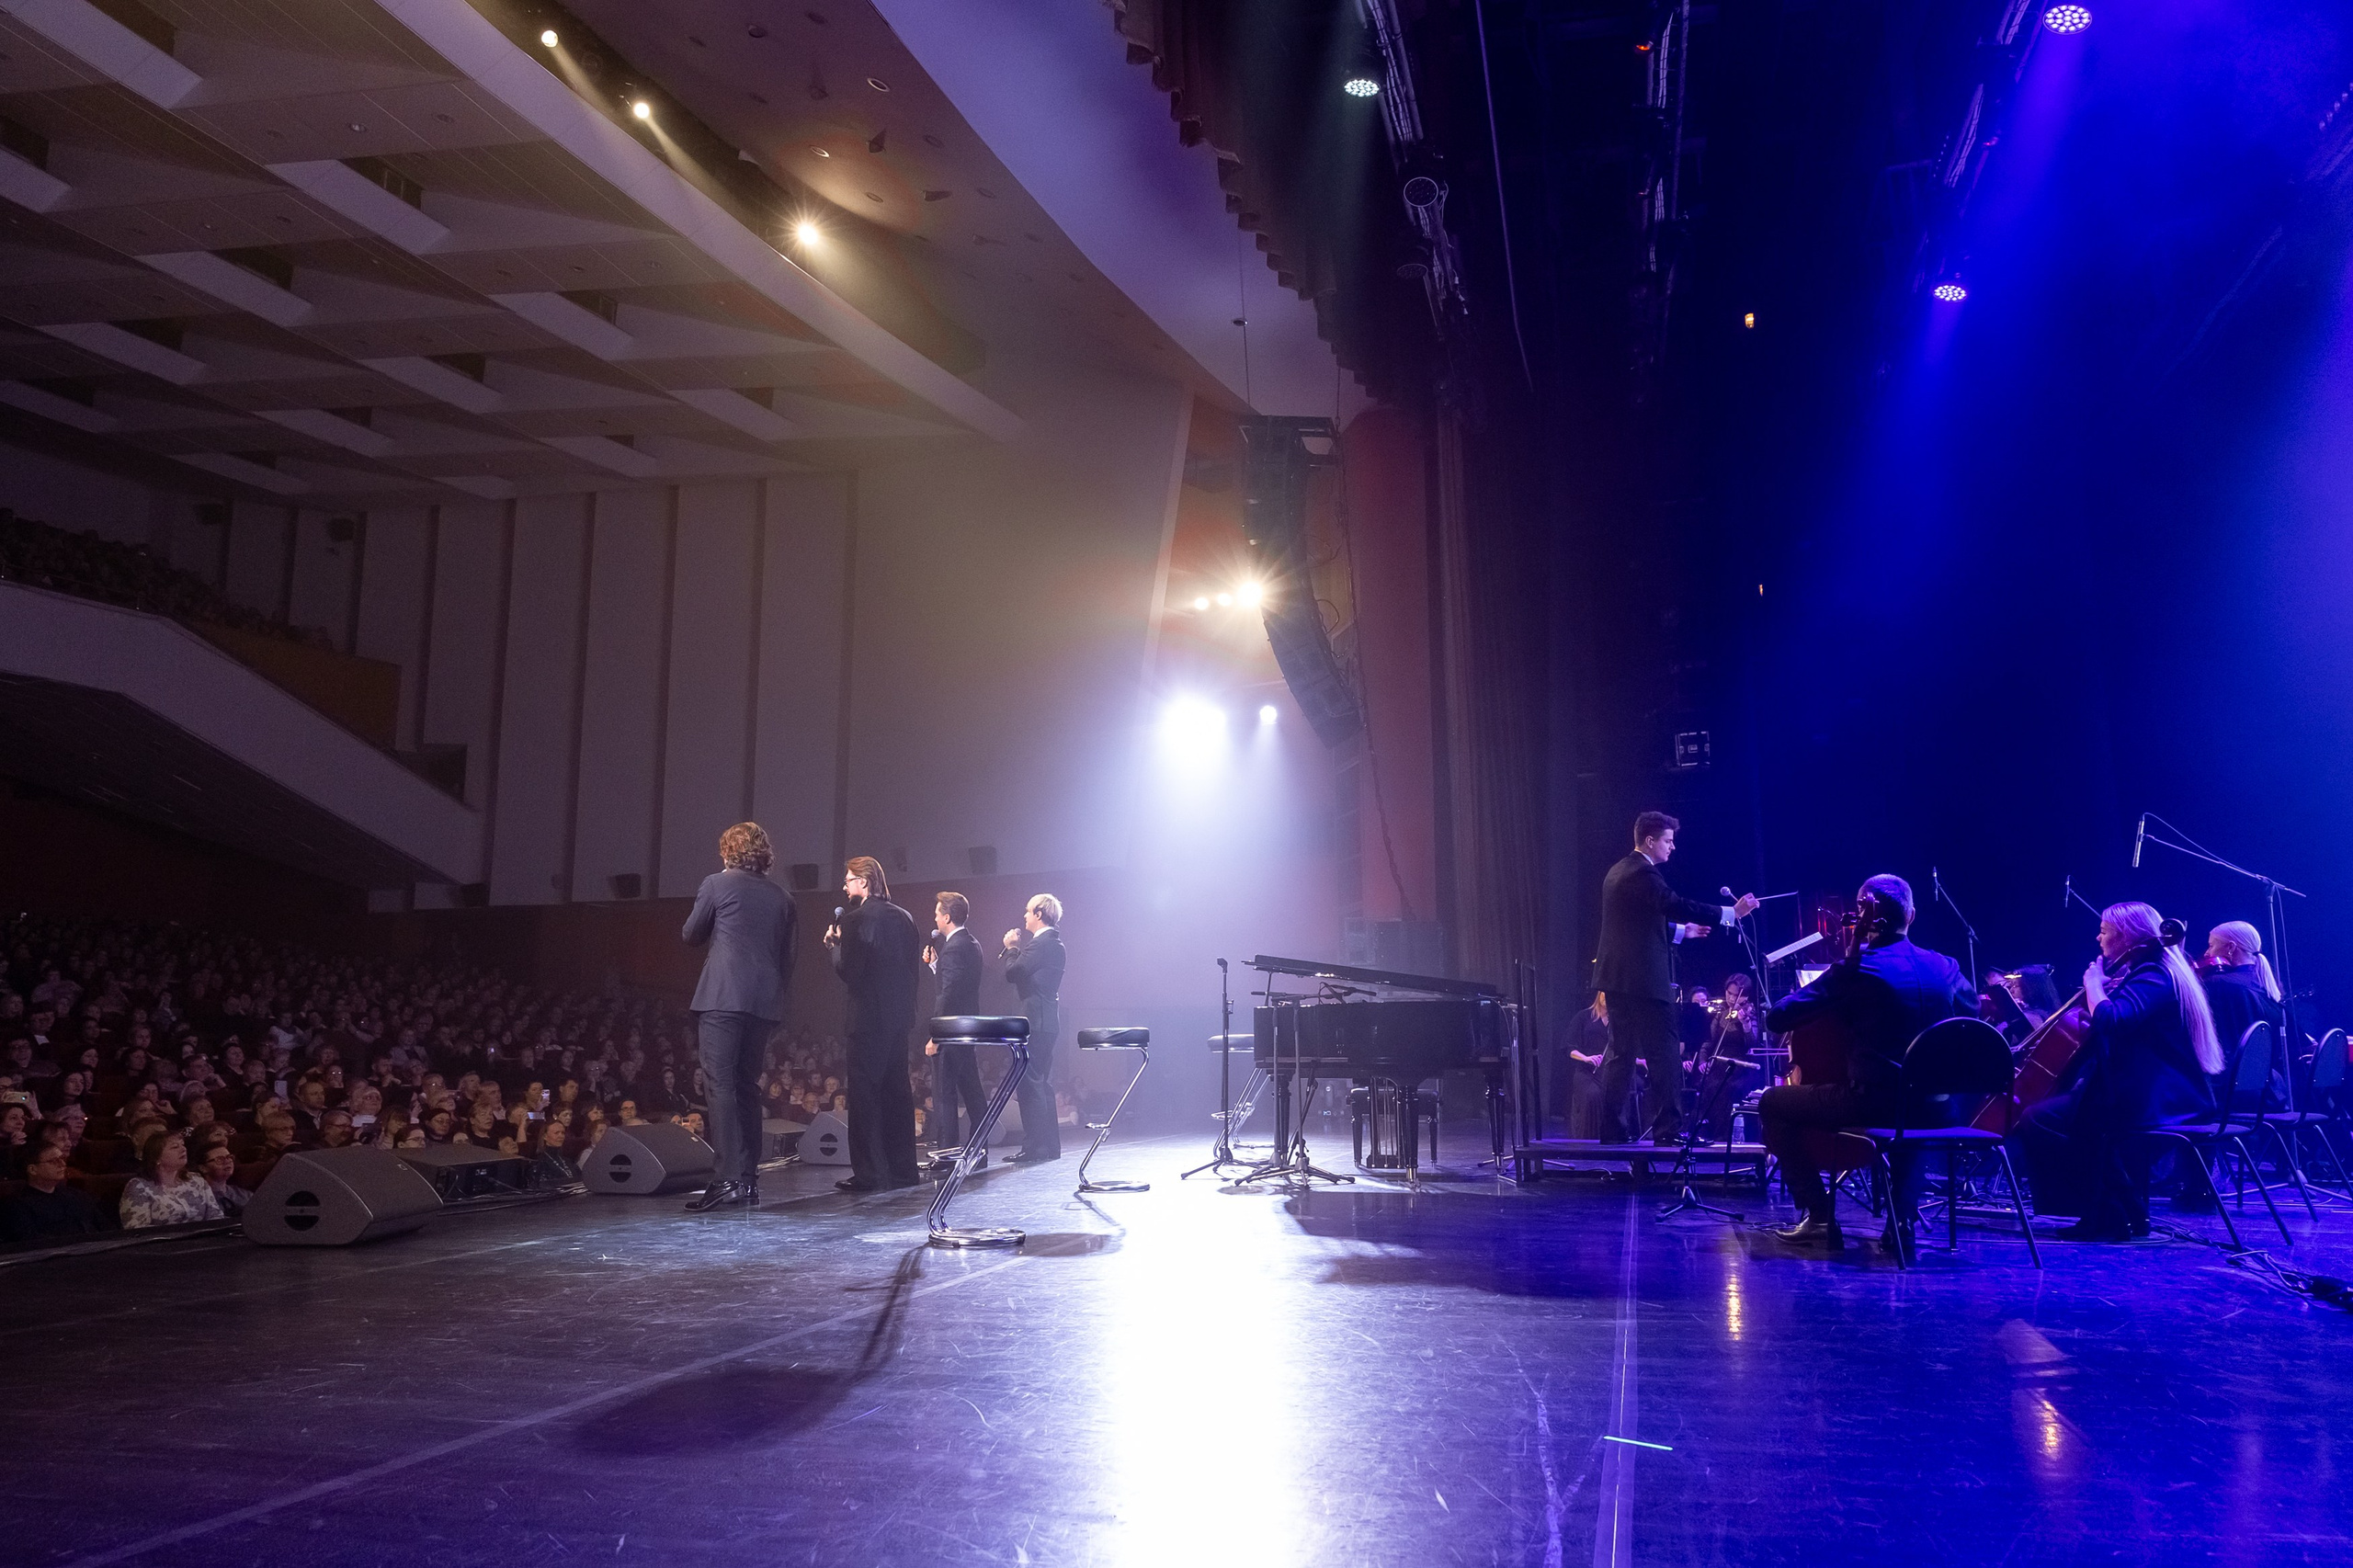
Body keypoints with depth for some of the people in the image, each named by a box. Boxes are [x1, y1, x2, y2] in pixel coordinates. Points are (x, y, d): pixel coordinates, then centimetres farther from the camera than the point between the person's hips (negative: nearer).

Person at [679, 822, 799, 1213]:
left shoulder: (716, 884, 0)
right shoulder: (782, 898, 13)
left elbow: (691, 936, 9)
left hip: (722, 998, -5)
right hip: (764, 1004, 5)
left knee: (722, 1086, -7)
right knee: (747, 1087, 12)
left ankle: (726, 1180, -15)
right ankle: (748, 1180, 13)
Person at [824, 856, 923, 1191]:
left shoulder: (856, 918, -12)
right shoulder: (904, 917, 10)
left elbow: (848, 970, -15)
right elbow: (915, 966, 12)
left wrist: (833, 944, 0)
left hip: (869, 1018, -7)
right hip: (899, 1014, 7)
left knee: (865, 1094, -2)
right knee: (897, 1090, 12)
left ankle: (869, 1173, -2)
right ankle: (903, 1169, 16)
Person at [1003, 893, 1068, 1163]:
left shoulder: (1041, 944, -16)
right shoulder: (1055, 944, 16)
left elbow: (1013, 972, -15)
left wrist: (1011, 948, 0)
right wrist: (1017, 949, 12)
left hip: (1035, 1020, -11)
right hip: (1047, 1020, 11)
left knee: (1029, 1083, -8)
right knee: (1042, 1083, 15)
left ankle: (1035, 1147, -8)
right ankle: (1049, 1146, 19)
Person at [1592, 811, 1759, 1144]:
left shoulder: (1619, 872, 17)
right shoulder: (1643, 873, -14)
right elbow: (1676, 905, -24)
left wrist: (1682, 931, 22)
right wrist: (1731, 912, -20)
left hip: (1617, 979, 10)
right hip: (1643, 980, -10)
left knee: (1620, 1054, 11)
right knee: (1664, 1056, -4)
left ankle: (1611, 1130, 12)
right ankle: (1667, 1130, -3)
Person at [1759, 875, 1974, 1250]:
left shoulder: (1854, 970, -10)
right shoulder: (1946, 967, 5)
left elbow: (1777, 1019, -9)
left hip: (1875, 1104, -5)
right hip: (1936, 1112, 6)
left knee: (1773, 1104, 14)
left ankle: (1818, 1215, 8)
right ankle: (1902, 1216, 26)